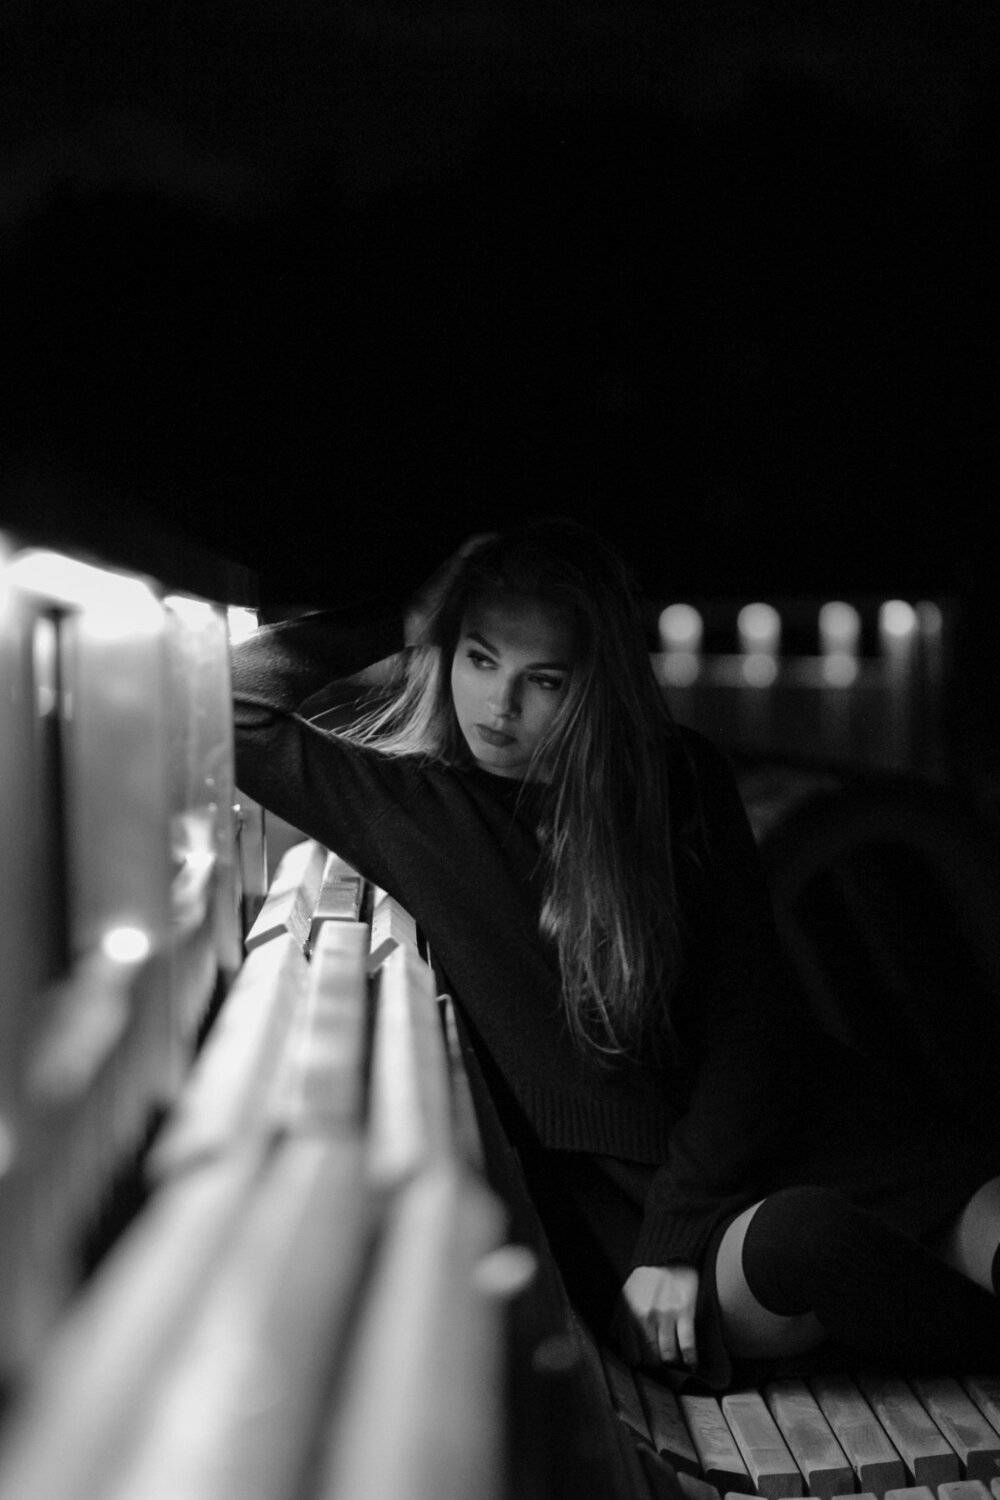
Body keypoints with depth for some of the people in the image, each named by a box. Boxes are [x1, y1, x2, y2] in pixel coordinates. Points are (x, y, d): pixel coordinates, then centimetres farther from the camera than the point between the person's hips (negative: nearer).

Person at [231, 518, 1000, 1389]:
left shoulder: (679, 782, 2)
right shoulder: (414, 803, 3)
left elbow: (750, 1018, -2)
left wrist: (676, 1231, -11)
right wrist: (399, 625, -1)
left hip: (769, 1114, 2)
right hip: (604, 1179, -1)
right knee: (800, 1244, -35)